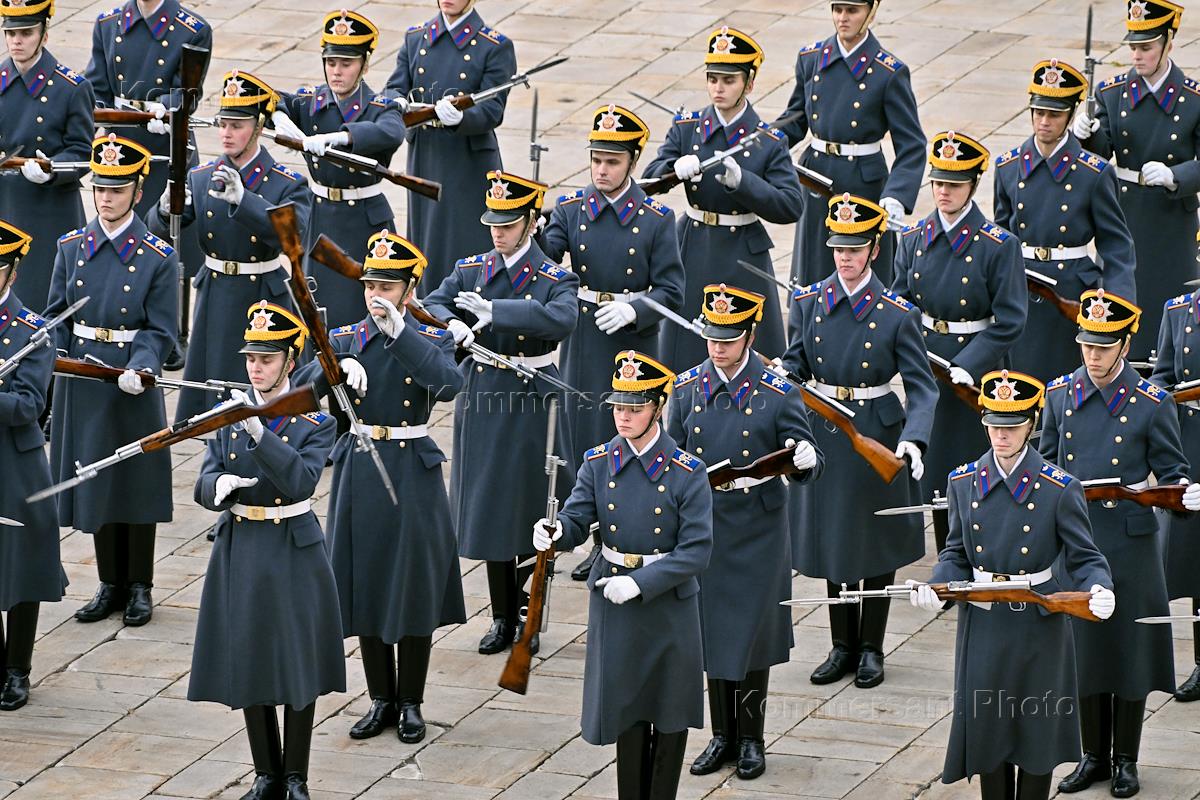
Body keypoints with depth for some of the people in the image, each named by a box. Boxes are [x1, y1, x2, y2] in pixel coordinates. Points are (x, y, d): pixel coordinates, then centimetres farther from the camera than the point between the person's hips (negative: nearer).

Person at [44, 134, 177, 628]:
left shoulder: (158, 258, -7)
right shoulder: (72, 248, 3)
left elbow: (160, 331, -7)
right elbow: (56, 316, 8)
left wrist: (140, 368, -25)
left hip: (133, 386, -3)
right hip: (81, 380, 3)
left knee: (137, 484, 4)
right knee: (94, 482, 9)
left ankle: (139, 587, 16)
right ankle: (110, 585, 20)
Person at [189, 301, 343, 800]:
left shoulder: (315, 422, -6)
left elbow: (300, 482, -22)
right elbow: (204, 487, -3)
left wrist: (259, 431, -31)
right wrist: (221, 486, -27)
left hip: (293, 551, -3)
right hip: (240, 550, 3)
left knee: (297, 663, 3)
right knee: (248, 664, 7)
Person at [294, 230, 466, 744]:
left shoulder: (432, 342, -5)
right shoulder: (346, 340, 3)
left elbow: (448, 385, -26)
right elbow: (302, 384, -11)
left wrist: (399, 332, -33)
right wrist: (338, 367, -31)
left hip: (412, 475, -3)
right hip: (359, 472, 3)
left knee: (414, 590, 3)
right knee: (367, 586, 8)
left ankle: (410, 703, 16)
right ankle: (381, 700, 20)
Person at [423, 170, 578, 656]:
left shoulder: (554, 279, -8)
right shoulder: (472, 270, 5)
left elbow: (562, 319, -29)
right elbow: (431, 306, -3)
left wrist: (496, 311, -36)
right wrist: (452, 326, -27)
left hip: (531, 403, -4)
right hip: (481, 399, 4)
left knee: (531, 512, 3)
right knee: (489, 509, 8)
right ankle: (502, 620, 18)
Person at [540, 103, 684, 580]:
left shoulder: (656, 220, -5)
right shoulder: (572, 210, 2)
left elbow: (671, 291, -7)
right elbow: (543, 258, -12)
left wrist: (633, 311, -24)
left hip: (633, 341, -3)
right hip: (582, 341, 3)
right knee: (586, 438, 10)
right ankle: (602, 541, 24)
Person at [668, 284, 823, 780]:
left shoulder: (778, 394, -8)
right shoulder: (687, 388, 2)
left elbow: (802, 464, -7)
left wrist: (807, 461, -29)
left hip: (756, 537, -3)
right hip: (701, 534, 3)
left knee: (750, 635, 4)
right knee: (711, 633, 11)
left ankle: (750, 739, 18)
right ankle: (722, 736, 23)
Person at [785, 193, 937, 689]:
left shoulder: (896, 314, -11)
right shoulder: (808, 303, -1)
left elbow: (921, 387, -12)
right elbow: (793, 370, 3)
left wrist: (914, 440, -28)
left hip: (877, 436, -3)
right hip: (823, 436, 3)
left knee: (877, 542, 7)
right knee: (829, 538, 11)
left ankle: (871, 649, 20)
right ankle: (842, 646, 24)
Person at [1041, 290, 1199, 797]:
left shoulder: (1151, 404, -7)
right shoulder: (1060, 395, 4)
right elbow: (1045, 463, 14)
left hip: (1129, 544, -3)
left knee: (1129, 649, 4)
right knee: (1081, 649, 9)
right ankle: (1094, 755, 22)